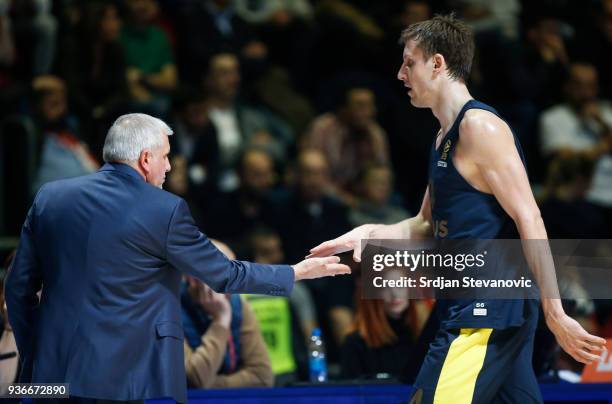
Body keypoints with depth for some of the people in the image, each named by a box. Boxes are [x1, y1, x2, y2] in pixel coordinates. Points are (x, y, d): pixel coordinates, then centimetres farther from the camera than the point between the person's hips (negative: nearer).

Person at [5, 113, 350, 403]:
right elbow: (225, 275, 0)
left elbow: (19, 286, 9)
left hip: (52, 370, 5)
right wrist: (297, 273, 13)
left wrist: (32, 355, 20)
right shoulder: (165, 210, -8)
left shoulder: (50, 197, 6)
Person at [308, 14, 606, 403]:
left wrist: (555, 314, -20)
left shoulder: (479, 125, -12)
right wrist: (367, 233, 9)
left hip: (485, 312, -10)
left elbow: (529, 219, -17)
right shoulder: (445, 137, 18)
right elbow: (427, 226, 26)